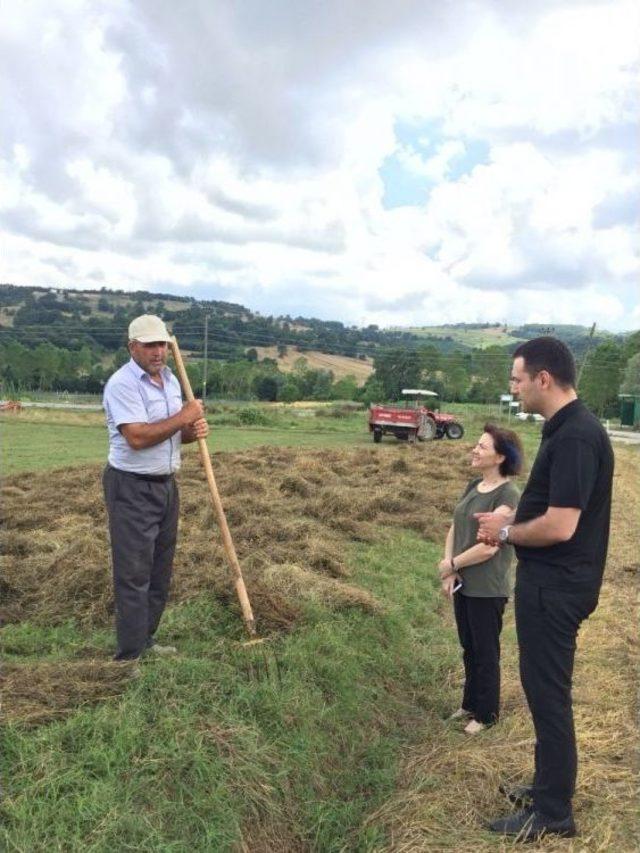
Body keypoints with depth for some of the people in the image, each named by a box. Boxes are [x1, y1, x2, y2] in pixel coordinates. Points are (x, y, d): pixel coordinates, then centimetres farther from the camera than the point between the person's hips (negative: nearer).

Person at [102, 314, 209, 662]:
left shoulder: (170, 379, 10)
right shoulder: (122, 383, -16)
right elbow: (138, 438, -26)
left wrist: (193, 430, -5)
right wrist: (183, 417, -19)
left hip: (166, 484, 8)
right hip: (132, 489, -8)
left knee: (160, 571, 15)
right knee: (134, 574, -4)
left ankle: (145, 641, 29)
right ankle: (130, 657, 6)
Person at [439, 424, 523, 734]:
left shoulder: (507, 495, -18)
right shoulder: (473, 485, 6)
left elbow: (489, 546, -23)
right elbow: (454, 528, 7)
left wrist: (451, 564, -11)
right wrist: (449, 573, -5)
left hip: (487, 589, -7)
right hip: (463, 584, 7)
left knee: (486, 653, 9)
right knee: (469, 649, 21)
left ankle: (486, 714, 27)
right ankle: (470, 703, 38)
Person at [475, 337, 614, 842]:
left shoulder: (575, 436, -23)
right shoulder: (566, 428, 9)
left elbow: (560, 526, -28)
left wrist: (506, 532, -12)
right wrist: (510, 522, 4)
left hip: (555, 587, -10)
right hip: (549, 581, 10)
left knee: (548, 693, 3)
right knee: (545, 689, 21)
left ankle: (554, 812, 20)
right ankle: (548, 786, 37)